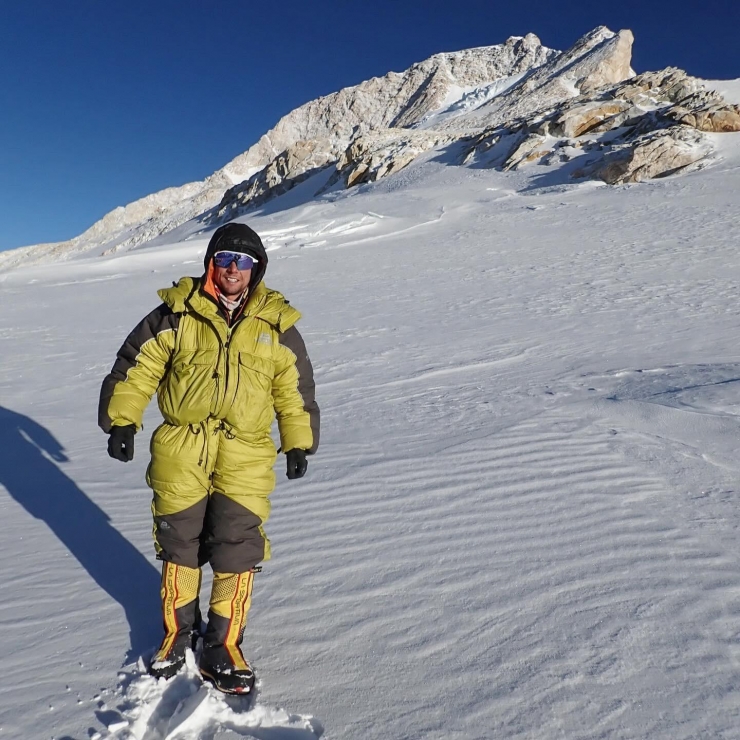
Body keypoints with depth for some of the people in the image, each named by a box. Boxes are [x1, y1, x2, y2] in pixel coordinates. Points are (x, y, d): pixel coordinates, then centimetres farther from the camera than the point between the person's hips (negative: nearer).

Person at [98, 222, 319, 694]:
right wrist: (121, 420, 0)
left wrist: (299, 444, 11)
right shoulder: (177, 313, 1)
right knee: (178, 544, 13)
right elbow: (136, 366, 5)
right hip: (180, 451, 1)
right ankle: (178, 631, 37)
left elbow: (295, 389, 11)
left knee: (238, 551, 0)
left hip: (245, 457, 0)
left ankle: (224, 645, 21)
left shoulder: (275, 323, 4)